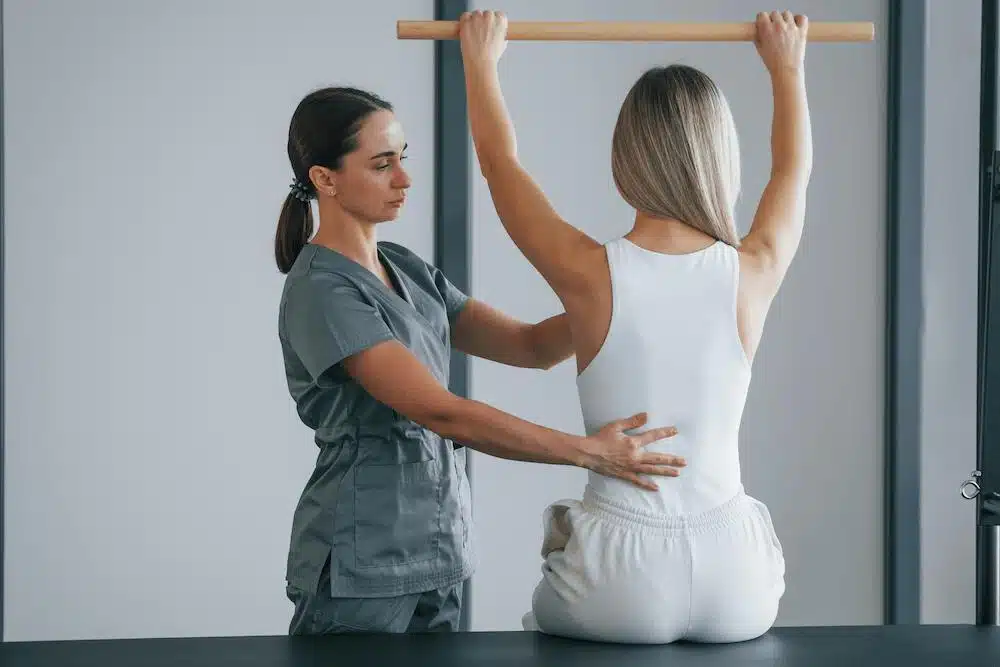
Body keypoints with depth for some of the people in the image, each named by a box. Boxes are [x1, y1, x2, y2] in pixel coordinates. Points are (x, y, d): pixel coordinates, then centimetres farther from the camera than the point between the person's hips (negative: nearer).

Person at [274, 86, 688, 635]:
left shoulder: (409, 271, 11)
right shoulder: (320, 295, -17)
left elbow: (532, 346, 6)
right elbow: (441, 413, -24)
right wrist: (589, 452, -26)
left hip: (436, 560, 8)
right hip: (359, 569, -8)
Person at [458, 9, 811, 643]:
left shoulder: (591, 274, -12)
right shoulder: (753, 274, -6)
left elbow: (500, 160, 7)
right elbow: (794, 171, 18)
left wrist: (482, 59, 23)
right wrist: (788, 65, 34)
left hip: (621, 579, -2)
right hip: (732, 580, 2)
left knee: (544, 625, 31)